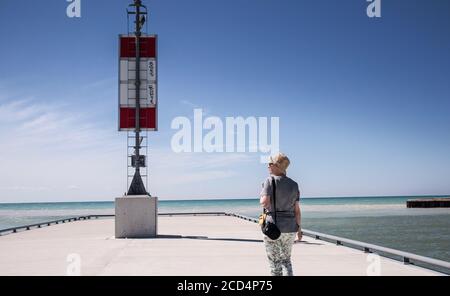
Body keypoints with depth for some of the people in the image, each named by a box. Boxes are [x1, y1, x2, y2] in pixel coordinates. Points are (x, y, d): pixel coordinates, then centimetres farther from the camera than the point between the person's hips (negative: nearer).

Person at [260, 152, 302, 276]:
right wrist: (299, 228, 13)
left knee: (275, 262, 6)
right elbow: (297, 210, 5)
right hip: (290, 227, 5)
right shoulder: (293, 184, 6)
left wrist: (262, 200, 2)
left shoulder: (270, 180, -8)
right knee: (286, 260, 20)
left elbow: (265, 203, -20)